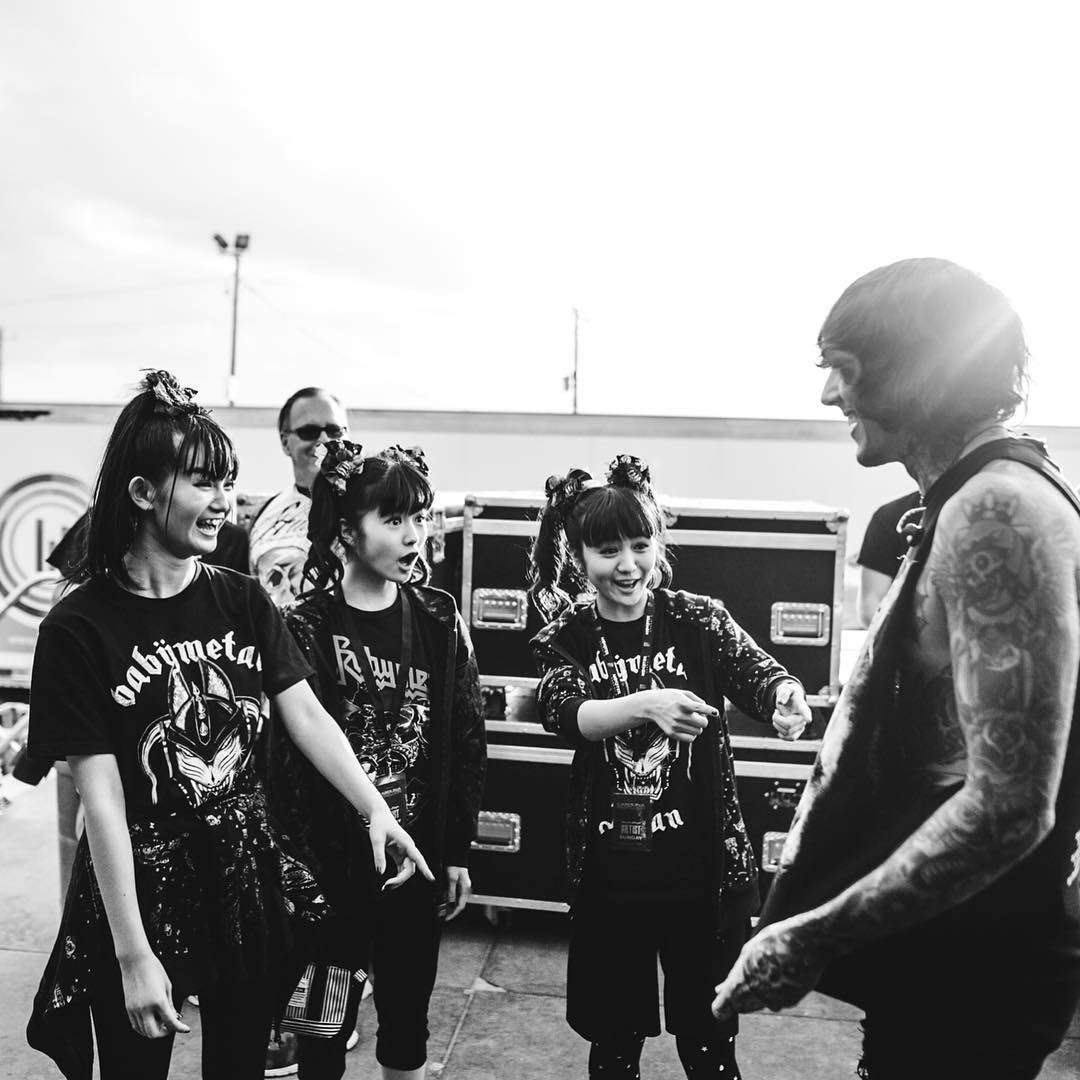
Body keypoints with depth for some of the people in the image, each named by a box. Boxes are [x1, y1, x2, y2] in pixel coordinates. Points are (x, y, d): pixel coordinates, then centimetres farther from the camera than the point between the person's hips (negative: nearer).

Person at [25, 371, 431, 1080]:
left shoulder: (243, 601, -1)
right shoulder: (79, 629, -14)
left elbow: (308, 716, -5)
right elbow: (101, 797, -16)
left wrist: (378, 811, -18)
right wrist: (133, 956, -17)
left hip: (249, 878, 4)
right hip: (140, 885, -4)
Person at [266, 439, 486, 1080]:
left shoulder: (440, 619, -2)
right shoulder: (307, 626, -13)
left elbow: (468, 738, 1)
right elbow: (287, 753, -13)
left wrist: (458, 850, 2)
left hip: (419, 852, 3)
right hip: (333, 859, -3)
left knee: (408, 1009, 19)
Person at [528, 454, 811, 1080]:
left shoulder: (700, 619, -3)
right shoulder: (566, 640, -2)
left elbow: (757, 672, -19)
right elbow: (565, 713, -21)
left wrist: (786, 695, -42)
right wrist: (644, 704, -39)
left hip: (706, 870, -1)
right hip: (608, 879, 1)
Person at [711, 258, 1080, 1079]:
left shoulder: (994, 510, -22)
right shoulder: (981, 497, 9)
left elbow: (1008, 807, -28)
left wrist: (814, 937, -22)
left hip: (973, 962, -9)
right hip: (954, 945, 9)